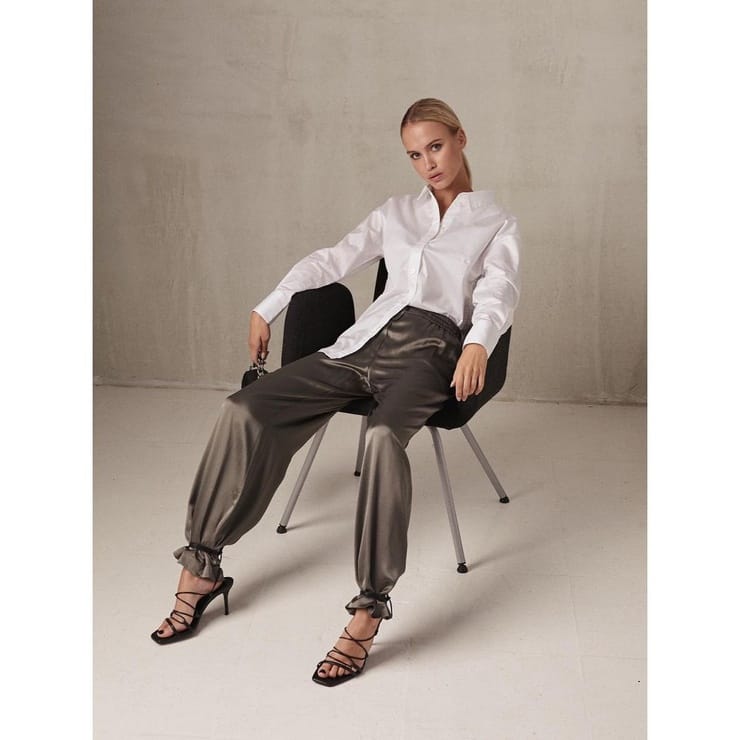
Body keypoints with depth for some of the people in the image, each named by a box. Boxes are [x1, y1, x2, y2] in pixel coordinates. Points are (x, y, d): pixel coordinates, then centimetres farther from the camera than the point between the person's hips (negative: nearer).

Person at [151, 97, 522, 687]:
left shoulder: (497, 224, 15)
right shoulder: (395, 212, 26)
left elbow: (500, 289, -3)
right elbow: (332, 260, 23)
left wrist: (478, 342, -25)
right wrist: (268, 308, 12)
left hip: (429, 349, -4)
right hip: (365, 342, 4)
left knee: (384, 436, -38)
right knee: (245, 410, -16)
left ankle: (369, 611, -36)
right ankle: (201, 569, -7)